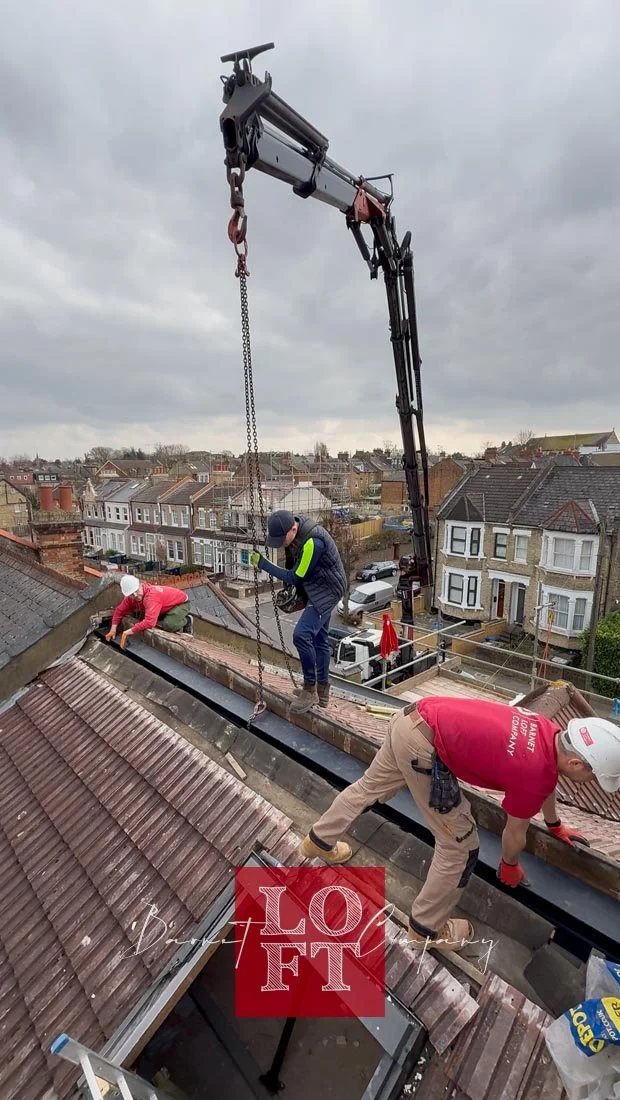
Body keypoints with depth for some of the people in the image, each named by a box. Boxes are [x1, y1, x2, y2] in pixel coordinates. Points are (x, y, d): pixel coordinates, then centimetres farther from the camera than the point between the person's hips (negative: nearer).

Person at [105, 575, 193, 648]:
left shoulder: (151, 595, -39)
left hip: (181, 602, -9)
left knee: (169, 625, -33)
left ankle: (186, 620, -1)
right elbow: (119, 610, 4)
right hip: (168, 603, 9)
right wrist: (113, 629, -7)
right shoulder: (131, 596, -14)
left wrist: (127, 632, -39)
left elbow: (149, 622, -47)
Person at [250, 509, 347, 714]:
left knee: (301, 635, -20)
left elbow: (296, 577, -22)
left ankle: (310, 689, -3)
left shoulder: (313, 541, -31)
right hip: (316, 589, 9)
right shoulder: (292, 533, -4)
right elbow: (292, 565, 13)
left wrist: (262, 564, -18)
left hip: (327, 590, -9)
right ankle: (322, 690, 28)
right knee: (318, 638, 15)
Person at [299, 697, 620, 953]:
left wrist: (555, 824, 48)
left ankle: (319, 840, 52)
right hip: (422, 743, -9)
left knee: (369, 786, 29)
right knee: (459, 844, 8)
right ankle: (427, 927, 30)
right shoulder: (533, 774, -14)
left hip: (413, 717, 9)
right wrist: (510, 867, 28)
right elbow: (515, 835, 6)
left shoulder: (554, 735, 7)